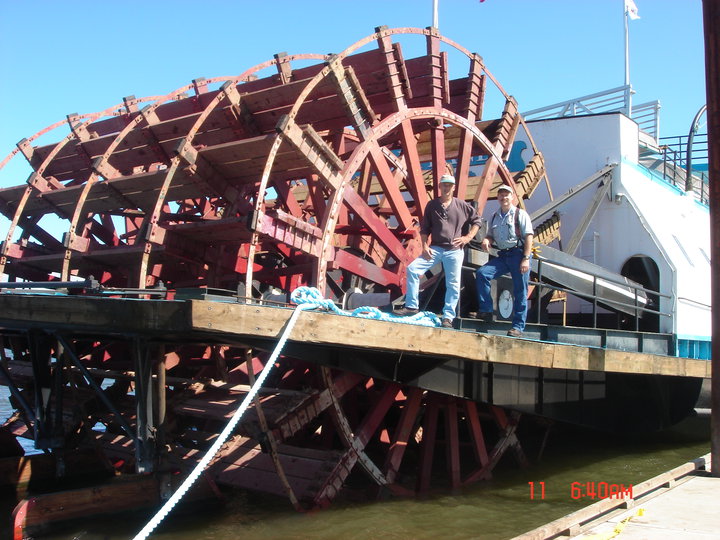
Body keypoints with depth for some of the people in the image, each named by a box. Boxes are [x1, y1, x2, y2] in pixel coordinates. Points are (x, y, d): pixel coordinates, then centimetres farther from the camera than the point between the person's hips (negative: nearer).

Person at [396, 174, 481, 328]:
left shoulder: (462, 205, 3)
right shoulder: (432, 205, 6)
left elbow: (476, 220, 11)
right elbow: (424, 228, 8)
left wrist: (468, 237, -1)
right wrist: (424, 246, -3)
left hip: (454, 251, -1)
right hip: (435, 248, 1)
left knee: (453, 285, -3)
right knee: (412, 269, -14)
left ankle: (448, 317, 6)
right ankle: (411, 306, -5)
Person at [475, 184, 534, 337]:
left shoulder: (520, 214, 1)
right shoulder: (494, 217, 17)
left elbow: (528, 237, -6)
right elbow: (491, 236, 20)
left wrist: (526, 259, -15)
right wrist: (486, 240, -6)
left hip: (519, 254, -5)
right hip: (503, 256, 5)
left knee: (520, 292, -3)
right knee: (481, 273, -16)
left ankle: (518, 327, 3)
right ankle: (486, 311, -12)